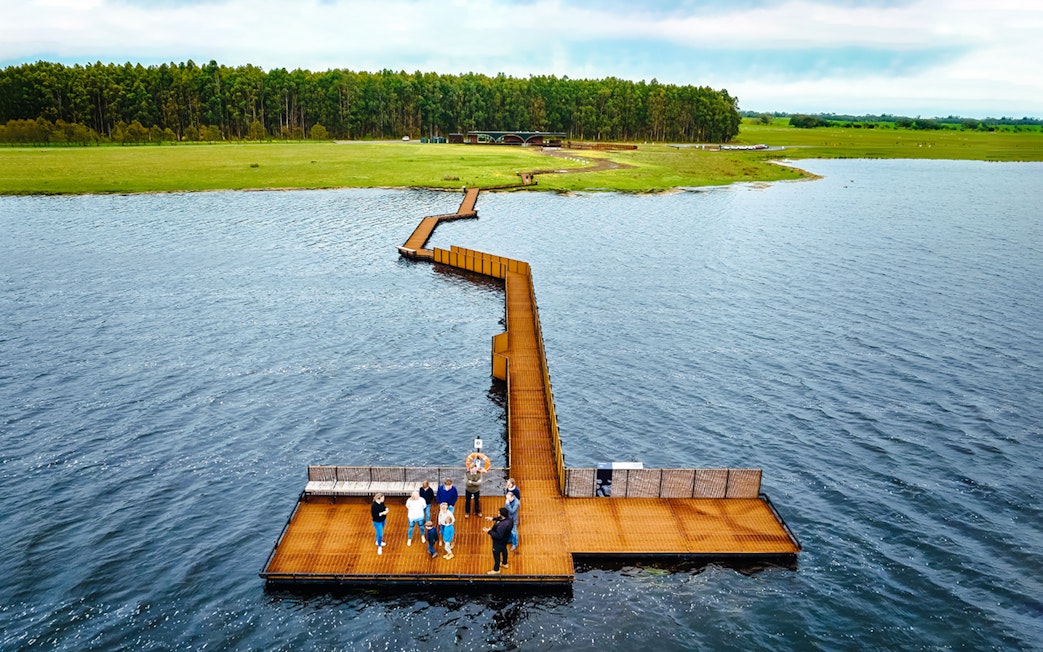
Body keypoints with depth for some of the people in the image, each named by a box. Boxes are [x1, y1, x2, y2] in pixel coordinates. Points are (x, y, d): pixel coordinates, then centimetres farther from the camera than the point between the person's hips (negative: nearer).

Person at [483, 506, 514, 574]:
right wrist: (493, 518, -6)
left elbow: (498, 536, -36)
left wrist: (489, 531, -31)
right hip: (505, 539, 8)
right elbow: (500, 518, 5)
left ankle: (496, 570, 36)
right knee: (504, 550, 32)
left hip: (499, 541, -8)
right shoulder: (509, 518, -18)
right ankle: (504, 563, 57)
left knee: (496, 554, 14)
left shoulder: (502, 525, -44)